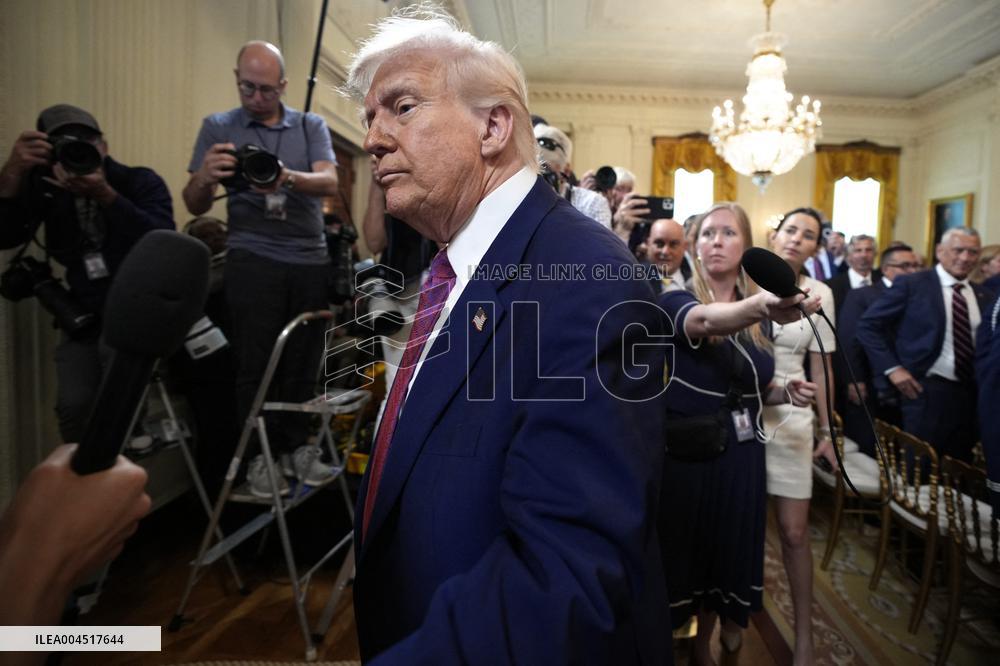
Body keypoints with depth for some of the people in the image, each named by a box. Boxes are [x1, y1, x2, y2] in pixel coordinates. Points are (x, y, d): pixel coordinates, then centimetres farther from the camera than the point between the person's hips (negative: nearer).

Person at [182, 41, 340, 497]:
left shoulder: (311, 126, 10)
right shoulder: (218, 127, 7)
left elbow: (329, 183, -7)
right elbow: (194, 206, 2)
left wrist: (287, 177, -28)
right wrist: (205, 177, -21)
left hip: (311, 260, 1)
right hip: (253, 261, -1)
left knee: (303, 360, 3)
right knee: (254, 362, 0)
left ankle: (296, 446, 15)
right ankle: (259, 455, 11)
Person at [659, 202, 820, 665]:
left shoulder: (755, 313, 5)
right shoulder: (676, 302, -11)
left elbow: (755, 389, 15)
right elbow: (707, 320, -36)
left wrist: (786, 393, -6)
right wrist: (761, 307, -55)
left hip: (742, 452, 5)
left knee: (733, 548, 16)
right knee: (688, 549, 7)